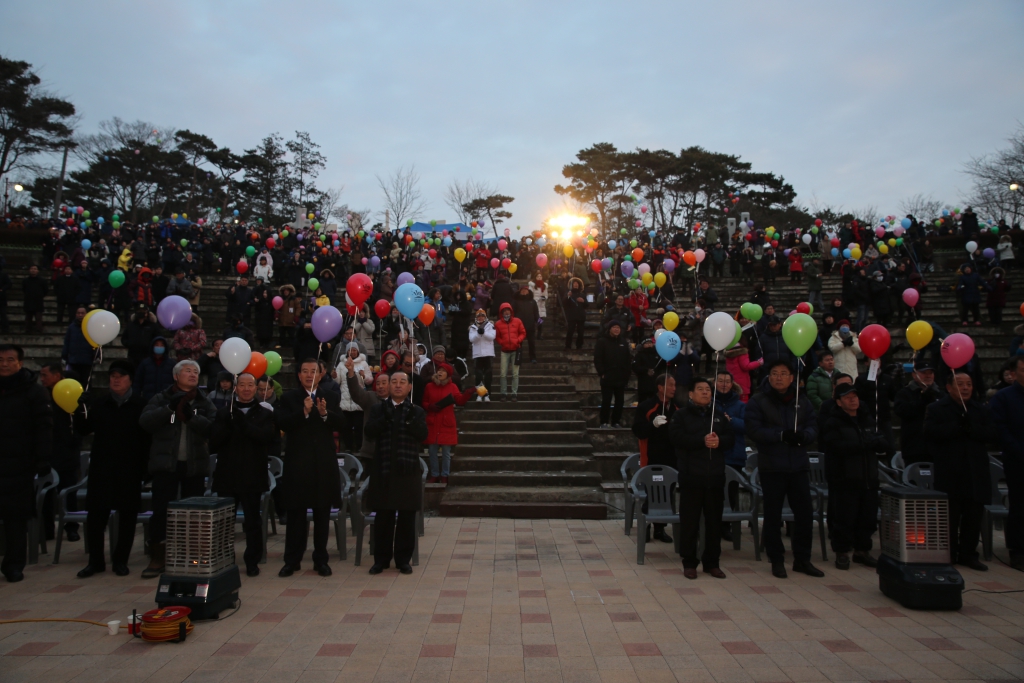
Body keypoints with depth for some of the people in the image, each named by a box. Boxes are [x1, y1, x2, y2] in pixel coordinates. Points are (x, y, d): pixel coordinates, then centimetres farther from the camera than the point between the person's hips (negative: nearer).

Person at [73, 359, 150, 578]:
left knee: (127, 515, 5)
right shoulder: (97, 403, 7)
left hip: (130, 470, -2)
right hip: (101, 468, 2)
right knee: (95, 513, 2)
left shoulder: (140, 405, -2)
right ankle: (95, 561, 15)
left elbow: (147, 439, -3)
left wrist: (144, 468, -9)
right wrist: (82, 411, -12)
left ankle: (121, 560, 18)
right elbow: (82, 431, 5)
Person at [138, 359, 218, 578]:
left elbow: (213, 428, -8)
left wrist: (192, 416, -20)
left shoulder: (204, 403, 8)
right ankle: (157, 558, 7)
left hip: (195, 465, 2)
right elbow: (145, 421, -11)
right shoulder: (161, 399, 5)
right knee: (161, 510, -2)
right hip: (166, 463, -2)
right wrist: (169, 408, -19)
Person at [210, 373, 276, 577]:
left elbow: (267, 436, -15)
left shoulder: (265, 414, 5)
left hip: (252, 476, -2)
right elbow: (213, 442, -1)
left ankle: (252, 562, 14)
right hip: (227, 475, 2)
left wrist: (244, 424, -23)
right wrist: (228, 425, -17)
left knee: (253, 521, 3)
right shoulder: (224, 413, 10)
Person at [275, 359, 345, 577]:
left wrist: (325, 414, -22)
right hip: (297, 463, -1)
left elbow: (341, 424, -5)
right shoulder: (288, 398, 3)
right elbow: (282, 424, -12)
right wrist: (303, 412, -24)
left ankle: (321, 559, 19)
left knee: (322, 514, 8)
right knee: (295, 513, 5)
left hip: (324, 463, 2)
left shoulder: (331, 398, 7)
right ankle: (292, 560, 16)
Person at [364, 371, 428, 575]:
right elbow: (369, 432, -7)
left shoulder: (417, 411, 6)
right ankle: (381, 559, 17)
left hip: (408, 471, 0)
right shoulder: (378, 409, 8)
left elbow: (423, 434, -8)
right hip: (383, 470, 0)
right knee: (383, 517, 6)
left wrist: (410, 419, -23)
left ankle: (403, 559, 16)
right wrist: (384, 418, -21)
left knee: (407, 518, 5)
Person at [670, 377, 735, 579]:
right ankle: (689, 563, 10)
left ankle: (712, 562, 19)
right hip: (691, 475, -4)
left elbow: (731, 438, 8)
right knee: (690, 521, 0)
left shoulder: (719, 415, 15)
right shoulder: (681, 415, 2)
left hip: (715, 475, 4)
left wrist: (719, 441, -14)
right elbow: (677, 437, -13)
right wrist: (702, 440, -21)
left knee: (714, 520, 8)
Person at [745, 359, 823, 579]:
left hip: (798, 465, 4)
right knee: (773, 515, 5)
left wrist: (803, 435, -20)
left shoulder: (802, 401, 9)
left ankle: (802, 559, 23)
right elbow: (754, 430, -14)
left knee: (805, 512, 8)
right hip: (771, 466, -4)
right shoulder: (757, 401, -4)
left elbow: (813, 427, 2)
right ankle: (776, 560, 17)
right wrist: (781, 435, -24)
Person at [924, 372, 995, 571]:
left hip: (976, 473, 4)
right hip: (949, 473, -4)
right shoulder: (936, 409, 1)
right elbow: (931, 431, -15)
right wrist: (957, 426, -17)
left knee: (973, 516, 6)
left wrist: (971, 428, -15)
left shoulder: (981, 410, 13)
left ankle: (968, 554, 16)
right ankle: (948, 555, 11)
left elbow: (990, 433, 0)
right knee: (949, 517, 1)